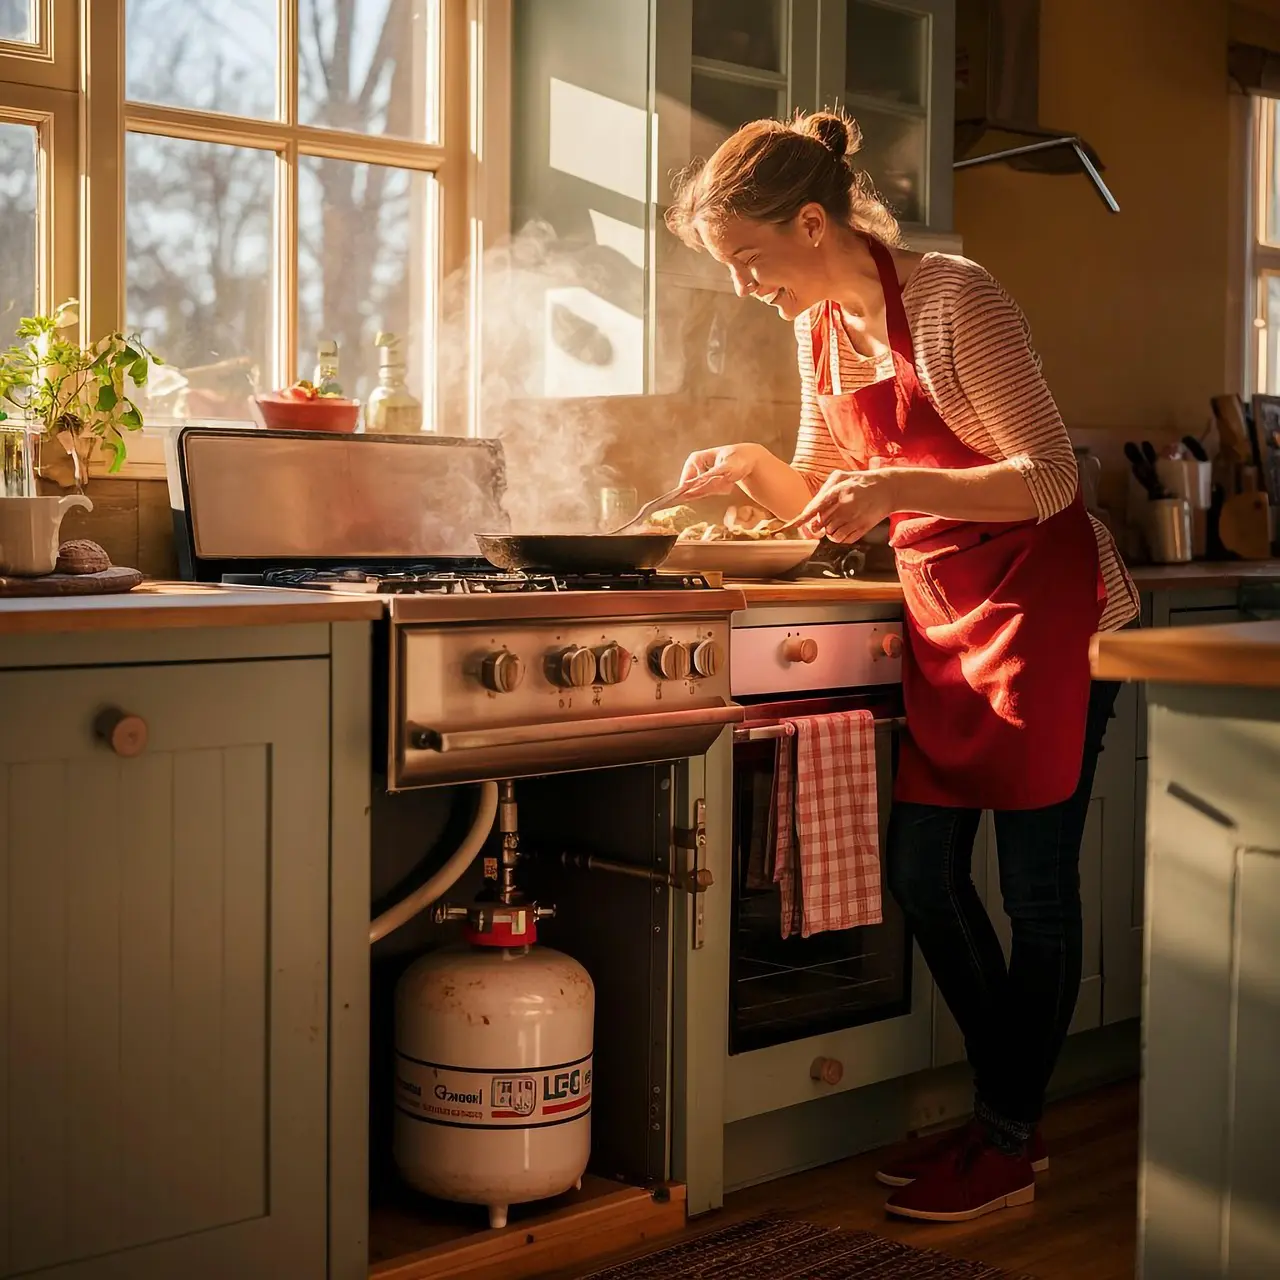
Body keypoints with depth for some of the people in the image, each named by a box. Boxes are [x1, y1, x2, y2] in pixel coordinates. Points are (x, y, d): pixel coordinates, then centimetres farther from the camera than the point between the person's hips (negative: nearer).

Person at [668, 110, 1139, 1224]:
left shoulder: (952, 299, -18)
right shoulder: (819, 329, 5)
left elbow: (1050, 478, -19)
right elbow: (825, 503, 14)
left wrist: (899, 485, -31)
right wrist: (753, 465, -6)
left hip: (1046, 609, -8)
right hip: (945, 617, 8)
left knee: (1036, 883, 0)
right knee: (921, 871, 8)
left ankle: (1010, 1148, 13)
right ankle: (1010, 1114, 24)